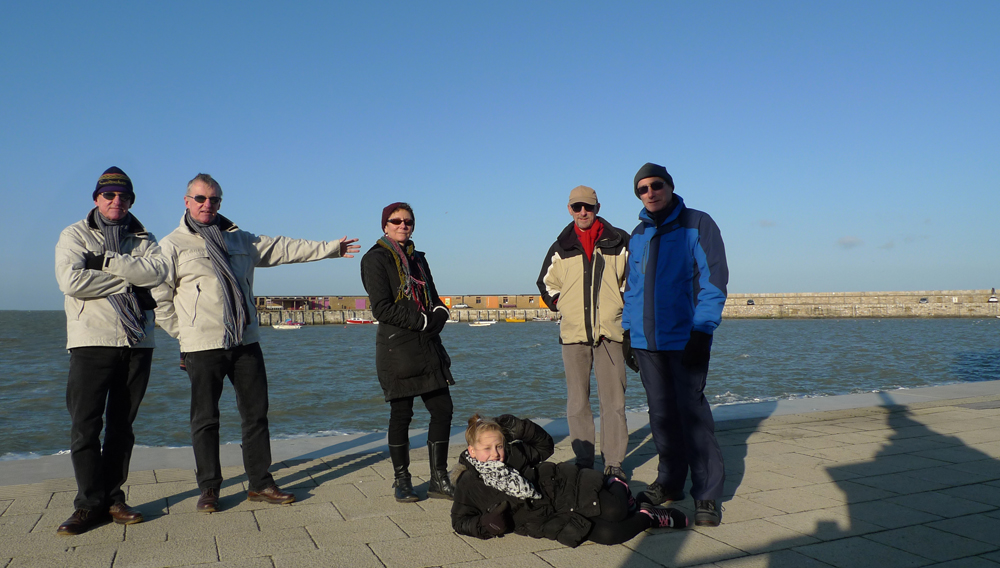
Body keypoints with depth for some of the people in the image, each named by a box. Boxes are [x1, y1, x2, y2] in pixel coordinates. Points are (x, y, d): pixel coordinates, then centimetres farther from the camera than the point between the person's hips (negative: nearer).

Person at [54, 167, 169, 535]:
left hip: (137, 342, 3)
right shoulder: (74, 235, 6)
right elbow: (70, 280, -11)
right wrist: (128, 281, -9)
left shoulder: (142, 238, 14)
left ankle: (112, 498, 17)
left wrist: (107, 261, -13)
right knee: (85, 426, -4)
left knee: (121, 425, 8)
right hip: (91, 341, -2)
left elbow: (158, 271, -8)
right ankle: (89, 504, 6)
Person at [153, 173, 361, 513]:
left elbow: (282, 248, 18)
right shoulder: (172, 245, 2)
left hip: (246, 342, 5)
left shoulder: (239, 239, 16)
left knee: (256, 413, 6)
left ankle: (260, 484, 16)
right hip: (202, 346, -4)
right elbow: (160, 298, 2)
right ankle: (208, 489, 16)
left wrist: (330, 248, 17)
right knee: (205, 419, 2)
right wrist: (185, 332, -2)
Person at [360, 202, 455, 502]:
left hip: (428, 346, 7)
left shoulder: (418, 259, 17)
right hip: (397, 348, -6)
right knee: (401, 416, 1)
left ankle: (439, 480, 14)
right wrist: (423, 321, -15)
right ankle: (401, 481, 19)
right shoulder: (376, 259, -4)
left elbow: (434, 299, 18)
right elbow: (382, 308, -13)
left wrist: (439, 314, -5)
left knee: (443, 410, 3)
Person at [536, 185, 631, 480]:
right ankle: (583, 462, 11)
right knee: (577, 401, 3)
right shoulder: (561, 248, 11)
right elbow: (546, 284, 22)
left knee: (613, 399, -2)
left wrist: (621, 308, 6)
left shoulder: (619, 242, 8)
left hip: (610, 331, -1)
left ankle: (614, 463, 5)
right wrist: (564, 306, 10)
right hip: (573, 333, 2)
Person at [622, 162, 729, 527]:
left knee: (692, 413, -6)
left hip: (686, 339, -5)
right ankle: (670, 483, 23)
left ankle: (707, 494, 2)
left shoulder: (697, 224, -1)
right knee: (662, 413, 10)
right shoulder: (637, 235, 16)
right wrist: (628, 330, 14)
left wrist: (702, 331, -15)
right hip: (646, 341, 5)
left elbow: (714, 279, -7)